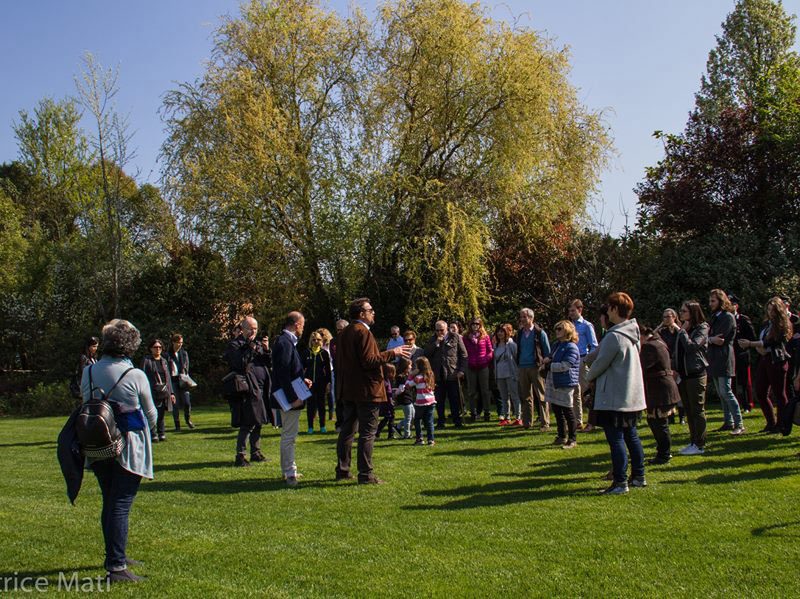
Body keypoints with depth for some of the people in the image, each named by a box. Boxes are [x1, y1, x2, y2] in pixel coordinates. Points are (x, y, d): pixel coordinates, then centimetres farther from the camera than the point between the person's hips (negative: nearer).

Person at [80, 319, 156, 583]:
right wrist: (146, 429, 20)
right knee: (121, 506, -3)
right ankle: (116, 567, -3)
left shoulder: (88, 373, 0)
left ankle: (114, 556, 32)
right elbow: (151, 414, -1)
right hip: (128, 449, -5)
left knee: (109, 504, 18)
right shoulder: (136, 376, -14)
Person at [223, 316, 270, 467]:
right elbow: (240, 364, -21)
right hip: (245, 390, -8)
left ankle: (256, 453, 25)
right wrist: (251, 349, -16)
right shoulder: (235, 345, -8)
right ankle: (240, 457, -4)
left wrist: (264, 350, -1)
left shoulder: (256, 344, 16)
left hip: (257, 388, 8)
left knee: (258, 422, 14)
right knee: (247, 425, -11)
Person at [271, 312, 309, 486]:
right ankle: (290, 474, 3)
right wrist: (294, 398, -24)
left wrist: (302, 380, 10)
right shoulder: (285, 343, -19)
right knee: (289, 436, -4)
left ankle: (287, 470, 29)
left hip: (290, 397, 11)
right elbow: (283, 373, -25)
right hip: (290, 398, -11)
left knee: (288, 435, 18)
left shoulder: (286, 341, 13)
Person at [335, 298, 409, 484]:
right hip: (366, 390, -9)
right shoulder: (363, 332, -15)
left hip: (347, 390, 9)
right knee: (367, 432, -4)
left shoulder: (344, 333, 14)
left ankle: (342, 470, 21)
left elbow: (340, 361, 19)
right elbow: (368, 361, -21)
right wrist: (392, 353, -15)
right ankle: (366, 474, -2)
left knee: (347, 430, 14)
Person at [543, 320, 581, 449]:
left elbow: (564, 365, -22)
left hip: (566, 384, -9)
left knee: (568, 412, -1)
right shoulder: (557, 345, 15)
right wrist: (548, 359, 4)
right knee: (557, 410, 14)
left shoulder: (571, 347, -14)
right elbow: (551, 357, 29)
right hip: (554, 383, 9)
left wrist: (549, 365, -11)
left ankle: (572, 440, 9)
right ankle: (562, 436, 27)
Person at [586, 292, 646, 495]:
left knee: (615, 439, -3)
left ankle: (620, 482, 0)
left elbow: (601, 363, -12)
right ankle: (638, 476, 25)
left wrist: (588, 377, 6)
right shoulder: (633, 334, 9)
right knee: (631, 435, 16)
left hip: (615, 397, -9)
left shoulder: (614, 336, -20)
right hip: (633, 395, 9)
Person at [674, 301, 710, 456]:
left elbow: (691, 346, -21)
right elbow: (676, 351, 17)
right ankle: (693, 442, 19)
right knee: (688, 410, 12)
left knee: (697, 410, -3)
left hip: (696, 373, -7)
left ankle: (700, 445, 2)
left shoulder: (702, 328, -8)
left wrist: (683, 331, -10)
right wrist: (674, 368, 7)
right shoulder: (683, 329, 14)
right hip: (682, 374, 8)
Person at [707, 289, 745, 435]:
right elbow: (712, 338, 11)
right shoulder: (714, 317, 19)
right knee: (721, 394, 11)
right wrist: (711, 338, -9)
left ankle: (739, 424, -8)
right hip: (715, 360, 9)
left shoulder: (728, 317, -9)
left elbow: (719, 339, -16)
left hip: (723, 360, -9)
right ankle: (728, 422, 18)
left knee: (726, 392, -12)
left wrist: (709, 339, -2)